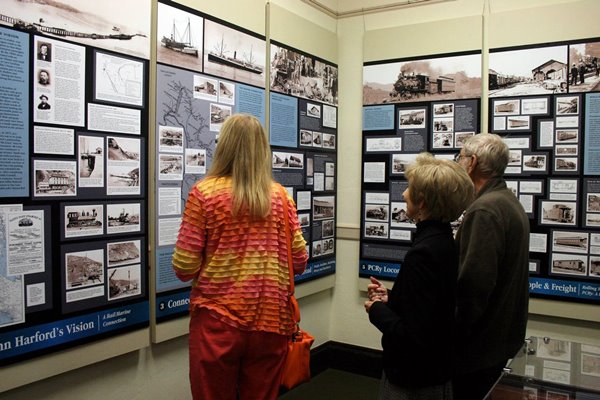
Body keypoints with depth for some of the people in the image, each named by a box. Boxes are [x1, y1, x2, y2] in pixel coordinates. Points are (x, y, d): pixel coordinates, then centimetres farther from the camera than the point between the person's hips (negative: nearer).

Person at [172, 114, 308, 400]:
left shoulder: (204, 192, -9)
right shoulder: (280, 196, -1)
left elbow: (184, 269, -9)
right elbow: (299, 262, 2)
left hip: (217, 322, -2)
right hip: (270, 321, 2)